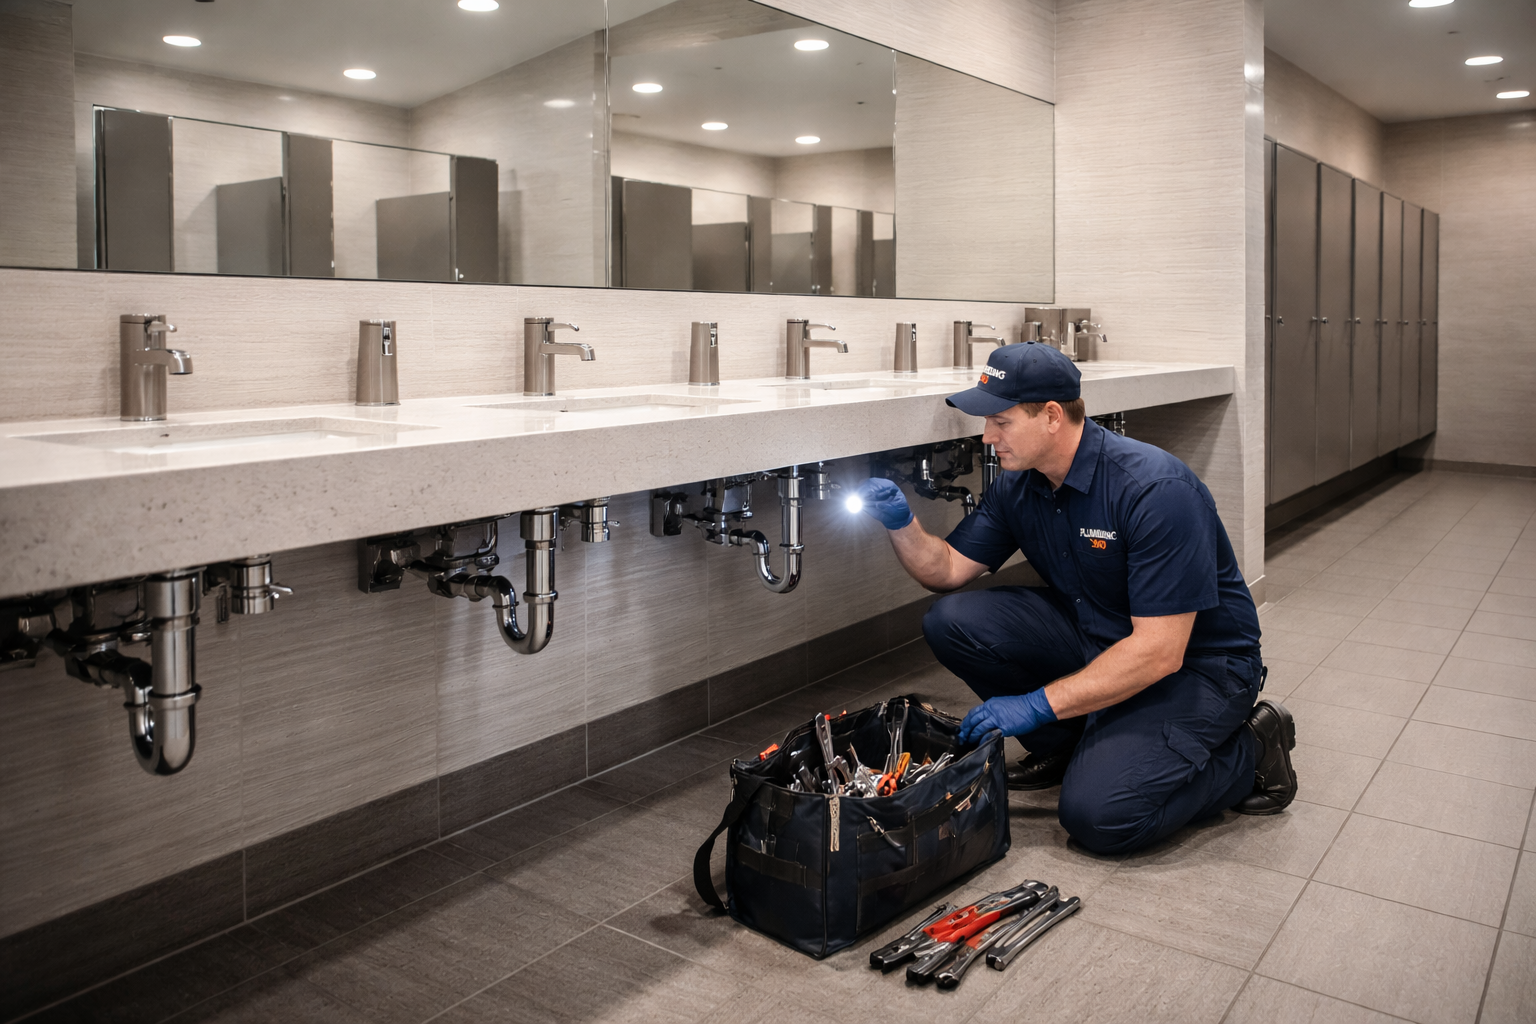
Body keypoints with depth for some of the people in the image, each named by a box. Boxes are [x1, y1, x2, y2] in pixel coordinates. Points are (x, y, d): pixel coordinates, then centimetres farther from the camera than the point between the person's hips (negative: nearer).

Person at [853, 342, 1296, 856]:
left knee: (1097, 813, -25)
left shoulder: (1156, 489, -28)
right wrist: (901, 521, -18)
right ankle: (1067, 746, 7)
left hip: (1194, 663, -7)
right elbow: (948, 568, 3)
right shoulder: (1018, 485, -3)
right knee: (953, 621, -12)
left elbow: (1161, 651, -30)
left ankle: (1248, 752, 1)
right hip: (1095, 638, 7)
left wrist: (1038, 704, -29)